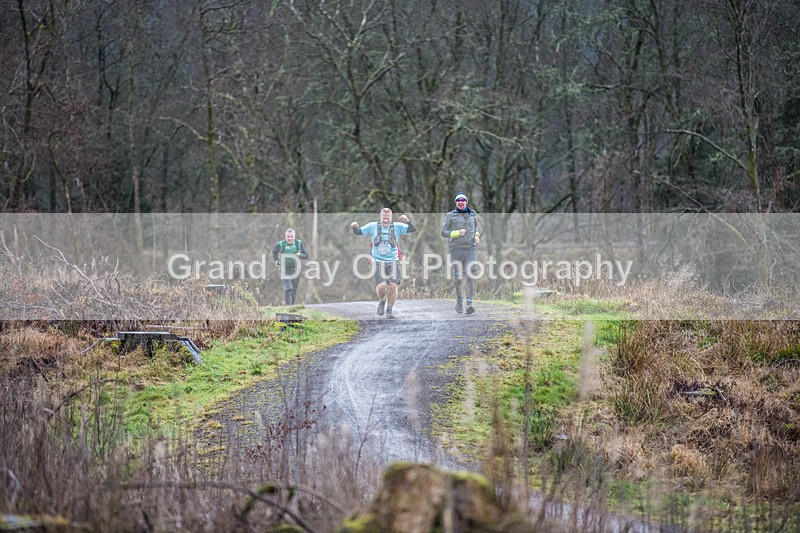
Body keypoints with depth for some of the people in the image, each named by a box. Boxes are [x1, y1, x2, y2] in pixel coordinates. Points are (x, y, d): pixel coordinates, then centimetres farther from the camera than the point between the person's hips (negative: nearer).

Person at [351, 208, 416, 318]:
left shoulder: (397, 227, 4)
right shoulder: (373, 226, 4)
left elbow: (413, 229, -3)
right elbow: (359, 232, 8)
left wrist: (407, 221, -23)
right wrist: (355, 227, -15)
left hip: (393, 261, 1)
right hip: (379, 262, -1)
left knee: (393, 286, -9)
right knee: (381, 286, -17)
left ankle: (390, 310, 11)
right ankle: (382, 301, 18)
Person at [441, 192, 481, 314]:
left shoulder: (473, 214, 13)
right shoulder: (450, 216, 5)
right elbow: (443, 232, 1)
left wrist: (477, 236, 6)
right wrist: (457, 233, -14)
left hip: (470, 248, 1)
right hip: (456, 249, -1)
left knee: (471, 276, -13)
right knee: (457, 277, 2)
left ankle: (469, 303, -19)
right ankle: (459, 298, 28)